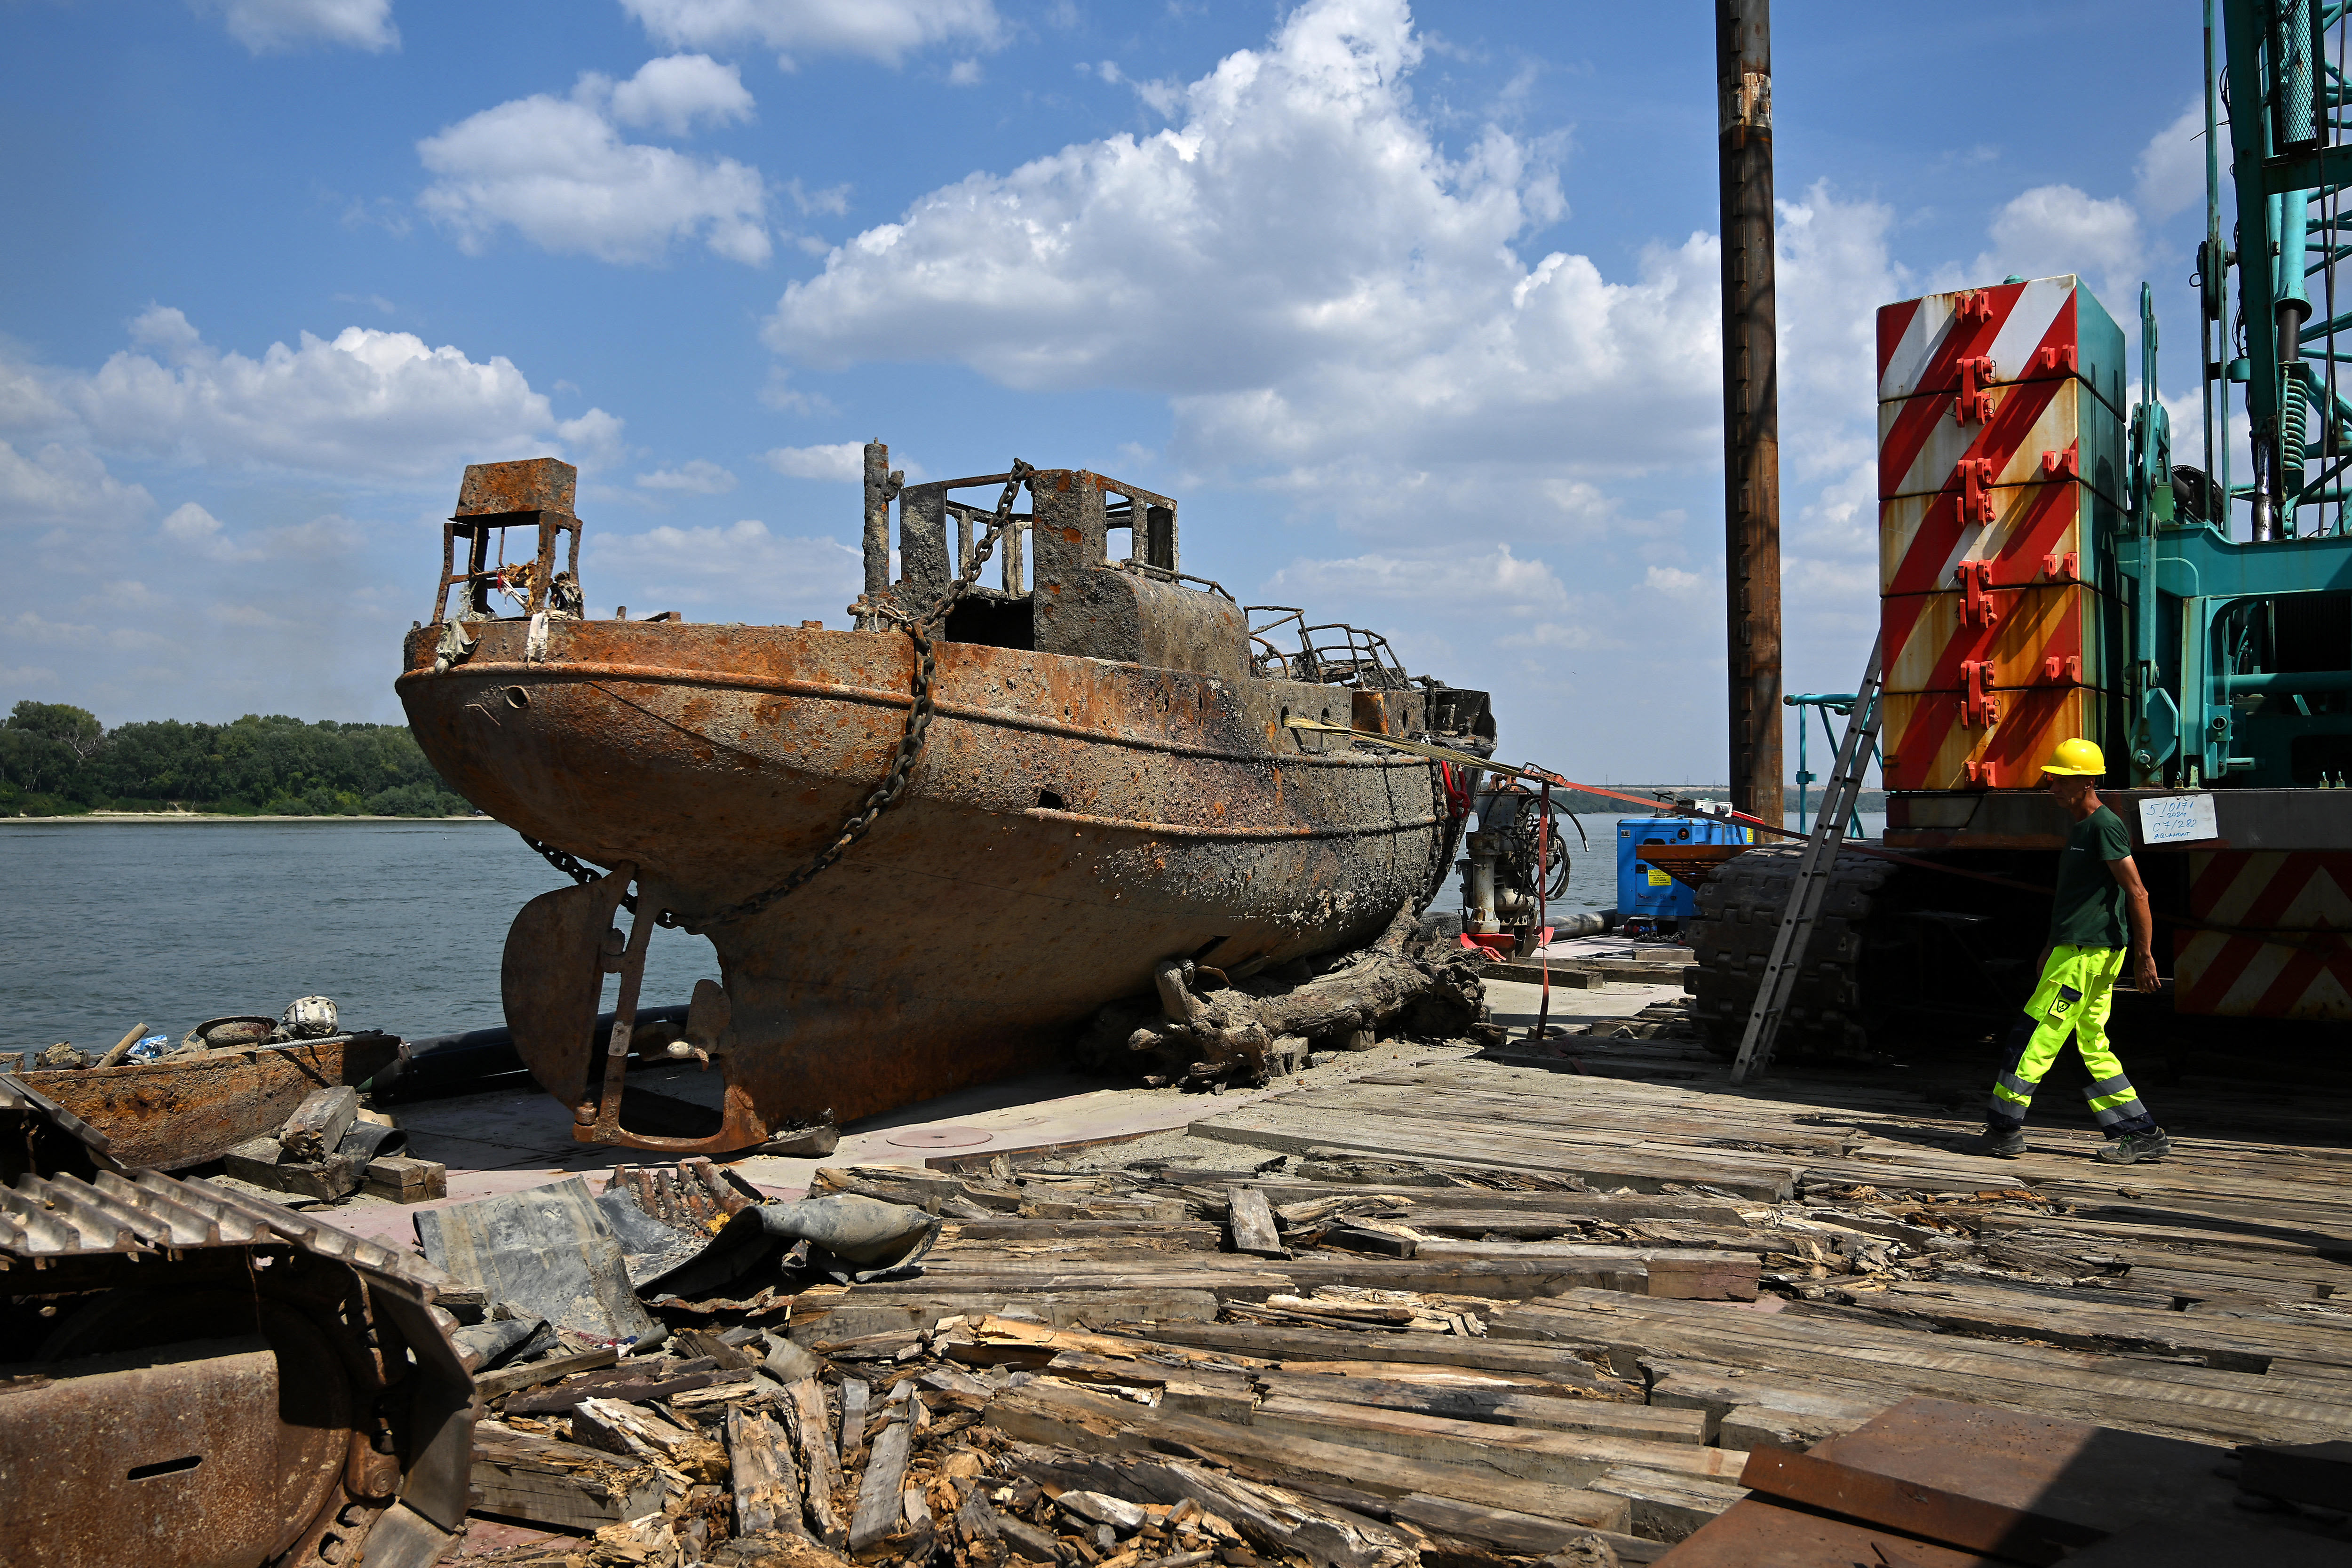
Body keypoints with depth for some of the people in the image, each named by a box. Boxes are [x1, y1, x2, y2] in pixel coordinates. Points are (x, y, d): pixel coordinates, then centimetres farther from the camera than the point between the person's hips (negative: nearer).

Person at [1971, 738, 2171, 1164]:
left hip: (2088, 953, -10)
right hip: (2077, 949, 10)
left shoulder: (2105, 826, -12)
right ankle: (2143, 1134, 14)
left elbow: (2137, 893, -16)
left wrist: (2144, 956, -18)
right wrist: (2052, 949, 28)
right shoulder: (2080, 827, 18)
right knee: (2093, 1046, 11)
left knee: (2036, 1035, -6)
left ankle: (2005, 1127, -1)